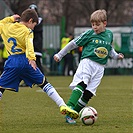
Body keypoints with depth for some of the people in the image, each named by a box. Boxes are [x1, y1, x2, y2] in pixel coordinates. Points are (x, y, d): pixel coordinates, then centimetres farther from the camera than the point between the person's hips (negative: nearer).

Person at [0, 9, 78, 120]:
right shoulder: (27, 31, -1)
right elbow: (29, 45, -19)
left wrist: (10, 19, 29)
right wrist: (32, 58, -32)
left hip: (12, 62, 2)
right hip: (25, 61, -2)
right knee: (44, 83, 9)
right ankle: (62, 106, 4)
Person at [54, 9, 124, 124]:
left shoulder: (109, 34, 12)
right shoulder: (89, 34, 0)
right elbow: (73, 44, 7)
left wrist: (116, 56, 15)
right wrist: (60, 55, 8)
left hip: (100, 68, 4)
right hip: (87, 62, -4)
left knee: (88, 93, -6)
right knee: (81, 84, -26)